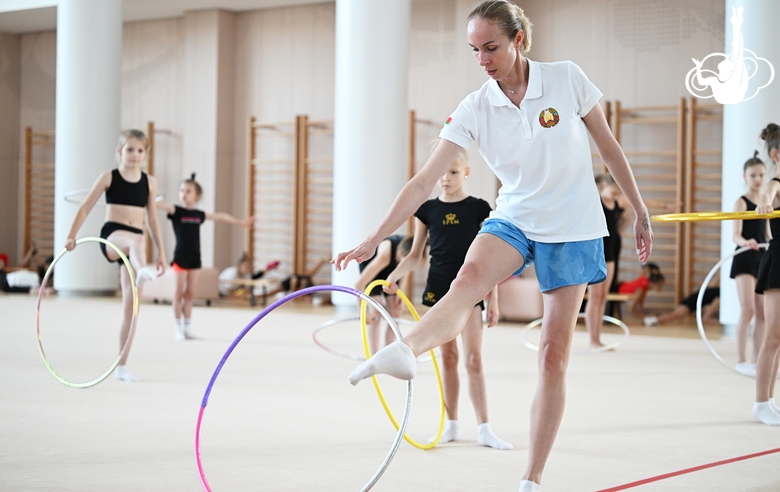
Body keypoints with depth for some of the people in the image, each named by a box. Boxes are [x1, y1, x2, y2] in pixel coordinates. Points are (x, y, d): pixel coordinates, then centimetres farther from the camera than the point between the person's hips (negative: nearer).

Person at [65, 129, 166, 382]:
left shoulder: (150, 182, 10)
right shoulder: (109, 178, 1)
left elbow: (152, 218, 17)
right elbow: (85, 208, 2)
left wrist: (161, 251, 15)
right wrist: (71, 236, -7)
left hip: (135, 241, 4)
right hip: (111, 236, -4)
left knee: (130, 305, 2)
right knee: (136, 239, -42)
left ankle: (121, 366, 7)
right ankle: (142, 272, -75)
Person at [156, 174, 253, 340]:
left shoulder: (199, 214, 9)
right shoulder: (176, 211, -5)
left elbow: (220, 216, 23)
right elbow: (161, 205, -26)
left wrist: (239, 222, 34)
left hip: (195, 257, 4)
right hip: (180, 256, -4)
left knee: (190, 292, 7)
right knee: (180, 292, 0)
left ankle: (187, 327, 13)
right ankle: (178, 328, 6)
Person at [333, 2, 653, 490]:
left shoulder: (567, 79, -9)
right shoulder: (476, 110, -6)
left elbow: (609, 147, 2)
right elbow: (424, 181, -10)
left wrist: (640, 213, 5)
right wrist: (374, 239, -17)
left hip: (574, 229, -1)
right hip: (514, 220, 1)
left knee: (554, 354, -3)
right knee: (470, 275, -34)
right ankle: (404, 350, -62)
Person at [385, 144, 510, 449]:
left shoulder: (479, 209, -3)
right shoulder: (427, 210, 4)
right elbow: (415, 255, 9)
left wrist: (493, 300, -4)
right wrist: (394, 276, -9)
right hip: (438, 287, 3)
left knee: (473, 358, -7)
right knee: (448, 357, 8)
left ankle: (484, 430, -4)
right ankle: (451, 425, 15)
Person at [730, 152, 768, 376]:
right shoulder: (741, 202, -6)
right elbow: (736, 235, -17)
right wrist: (745, 242, -38)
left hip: (763, 259, 6)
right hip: (745, 259, -6)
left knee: (762, 312, 5)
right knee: (747, 310, -12)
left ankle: (757, 360, 11)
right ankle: (741, 360, -8)